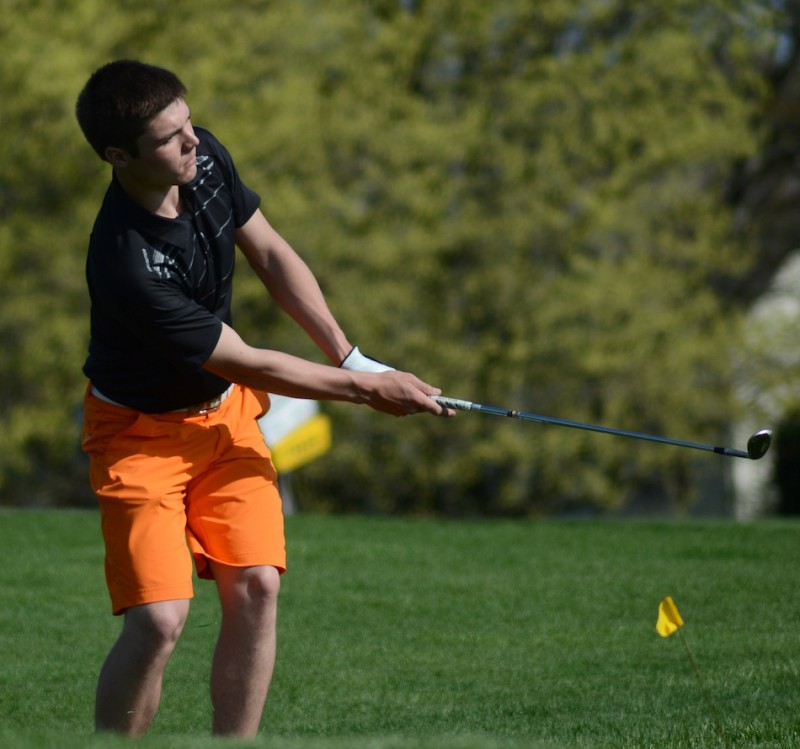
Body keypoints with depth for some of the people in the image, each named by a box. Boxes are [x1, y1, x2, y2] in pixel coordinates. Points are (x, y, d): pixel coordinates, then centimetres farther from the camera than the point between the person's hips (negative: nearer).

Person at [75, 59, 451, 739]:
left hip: (225, 411, 7)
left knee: (256, 587, -8)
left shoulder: (207, 159, -12)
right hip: (142, 431, -7)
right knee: (159, 618, -17)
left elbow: (272, 255, 5)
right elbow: (247, 364, -22)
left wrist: (348, 355, -2)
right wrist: (367, 389, -12)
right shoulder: (126, 267, -34)